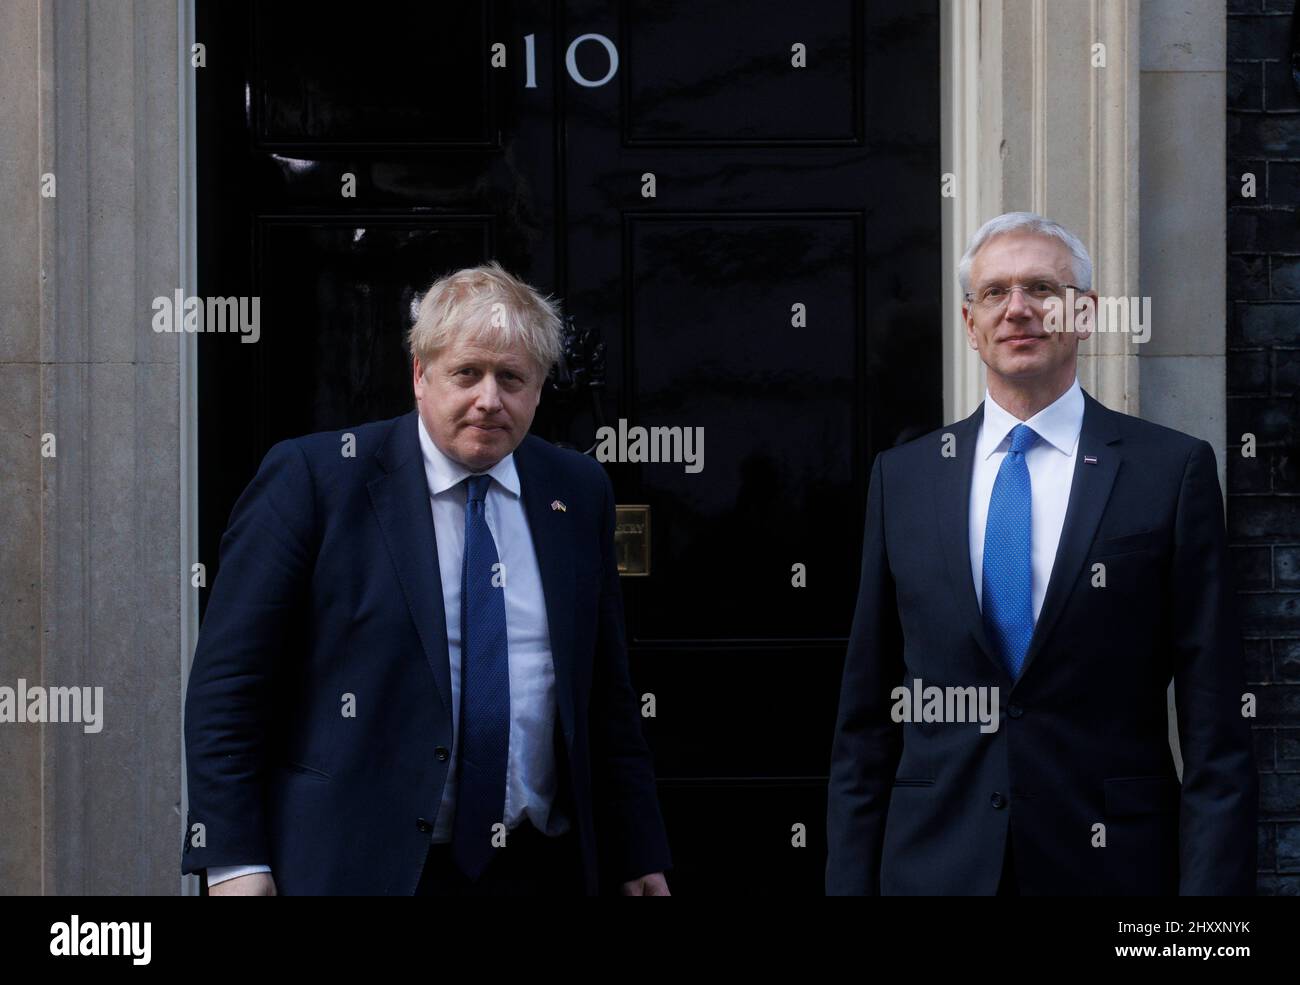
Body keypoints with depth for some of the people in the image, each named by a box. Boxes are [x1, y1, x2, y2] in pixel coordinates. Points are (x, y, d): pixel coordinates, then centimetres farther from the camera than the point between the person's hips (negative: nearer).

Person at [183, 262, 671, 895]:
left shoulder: (578, 493, 7)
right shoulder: (312, 479, -6)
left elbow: (606, 694, 13)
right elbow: (227, 684, -7)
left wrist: (637, 855, 11)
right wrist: (232, 860, -13)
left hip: (539, 868, 4)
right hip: (356, 867, -3)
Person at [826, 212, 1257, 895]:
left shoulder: (1173, 469, -2)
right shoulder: (902, 477, 7)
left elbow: (1214, 726, -4)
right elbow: (866, 716, 7)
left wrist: (1212, 883, -11)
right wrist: (851, 881, 1)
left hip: (1112, 864, -2)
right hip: (937, 863, 2)